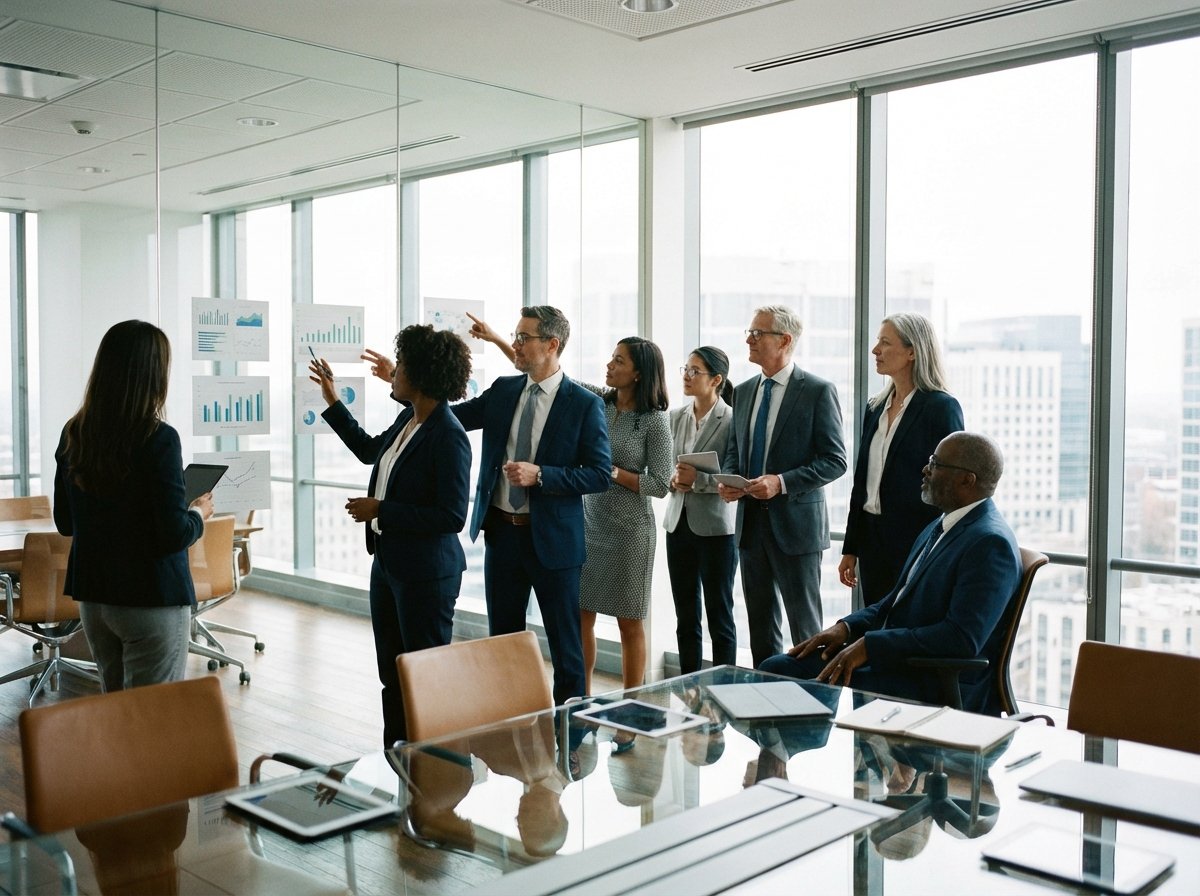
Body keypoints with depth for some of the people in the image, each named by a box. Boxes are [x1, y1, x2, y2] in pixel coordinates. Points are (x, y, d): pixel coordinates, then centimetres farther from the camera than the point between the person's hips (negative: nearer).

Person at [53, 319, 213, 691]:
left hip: (92, 596, 6)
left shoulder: (74, 434, 0)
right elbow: (174, 535, -18)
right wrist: (199, 513, 1)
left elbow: (65, 523, 11)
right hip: (152, 599, -6)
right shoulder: (158, 438, -18)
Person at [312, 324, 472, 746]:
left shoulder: (449, 437, -21)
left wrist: (381, 510, -20)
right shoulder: (407, 419, 6)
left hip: (426, 572, -9)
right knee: (391, 674, 17)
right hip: (387, 562, 9)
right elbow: (369, 450, 27)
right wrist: (332, 402, 25)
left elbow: (452, 516, -24)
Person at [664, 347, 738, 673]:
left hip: (715, 527, -5)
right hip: (679, 523, 6)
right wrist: (673, 479, -7)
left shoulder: (732, 420, -10)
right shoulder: (675, 417, 7)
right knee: (685, 617, 13)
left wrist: (698, 479, -22)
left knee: (719, 616, 5)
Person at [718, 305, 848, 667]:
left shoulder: (818, 391, -9)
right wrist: (727, 480, -2)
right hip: (750, 521, 6)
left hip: (795, 523, -6)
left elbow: (835, 460, -11)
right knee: (760, 624, 14)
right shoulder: (744, 392, 11)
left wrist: (782, 482, -22)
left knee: (805, 628, 2)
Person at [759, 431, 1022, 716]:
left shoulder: (990, 543, -15)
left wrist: (870, 645, -23)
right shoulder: (938, 528, 16)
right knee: (775, 669, -2)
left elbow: (961, 639, -24)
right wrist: (846, 627, 3)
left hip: (938, 687, -9)